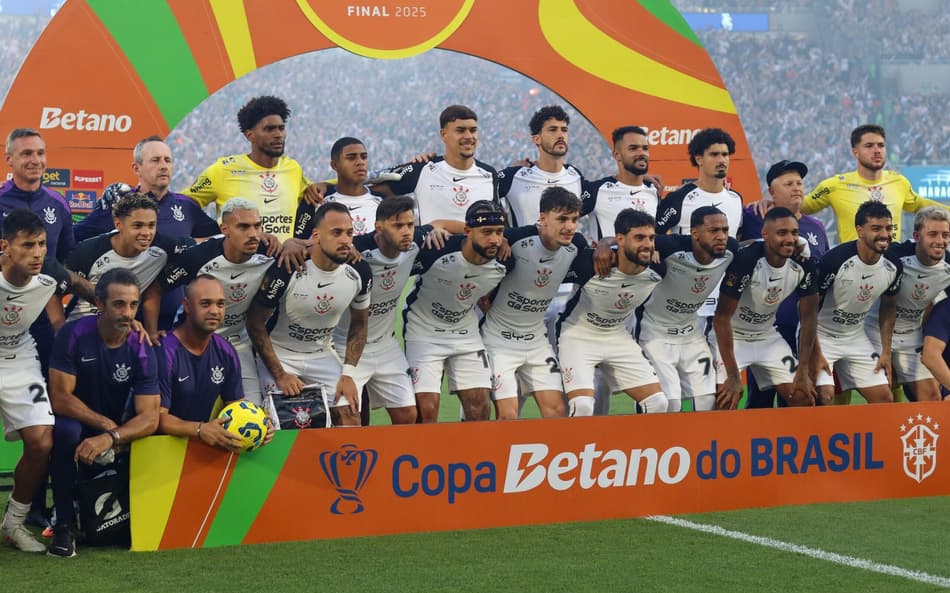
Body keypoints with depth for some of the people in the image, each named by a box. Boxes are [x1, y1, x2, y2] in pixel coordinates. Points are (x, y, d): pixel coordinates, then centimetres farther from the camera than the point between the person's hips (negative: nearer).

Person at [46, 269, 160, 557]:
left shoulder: (142, 350, -14)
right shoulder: (74, 335, -18)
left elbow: (150, 418, -20)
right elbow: (60, 399, -20)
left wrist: (109, 438, -38)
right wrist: (108, 424, -25)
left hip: (118, 431, 3)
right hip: (76, 422, -3)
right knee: (66, 431, -35)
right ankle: (64, 524, -23)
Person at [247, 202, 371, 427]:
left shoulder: (359, 273, -12)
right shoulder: (286, 270, -26)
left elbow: (359, 324, 5)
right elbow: (256, 324, -15)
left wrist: (348, 374, -5)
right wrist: (280, 375, -17)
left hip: (323, 355, 4)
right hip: (279, 355, -4)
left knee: (351, 422, -6)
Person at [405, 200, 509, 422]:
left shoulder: (502, 264, -12)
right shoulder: (437, 252, -27)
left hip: (467, 335, 4)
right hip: (424, 332, -4)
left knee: (480, 407, 0)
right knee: (427, 409, -12)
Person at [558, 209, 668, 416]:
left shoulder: (656, 272, -15)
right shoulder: (590, 263, -28)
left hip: (618, 338, 5)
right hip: (578, 336, -5)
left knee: (659, 404, -3)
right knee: (582, 406, -24)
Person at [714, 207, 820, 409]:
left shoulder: (804, 265, -14)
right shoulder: (745, 260, -29)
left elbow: (809, 317, -3)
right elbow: (722, 317, -25)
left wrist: (804, 371, -7)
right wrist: (733, 376, -25)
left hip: (767, 337, 5)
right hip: (732, 337, -5)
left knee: (803, 398, -2)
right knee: (726, 400, -21)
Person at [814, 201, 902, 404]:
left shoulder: (893, 265, -8)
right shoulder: (835, 260, -26)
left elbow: (888, 306, 10)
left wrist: (886, 352, 6)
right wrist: (816, 355, -18)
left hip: (856, 338, 6)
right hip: (820, 336, -6)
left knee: (884, 398, 1)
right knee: (824, 396, -23)